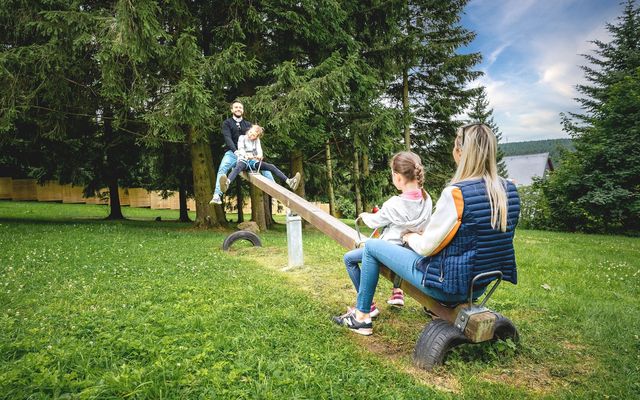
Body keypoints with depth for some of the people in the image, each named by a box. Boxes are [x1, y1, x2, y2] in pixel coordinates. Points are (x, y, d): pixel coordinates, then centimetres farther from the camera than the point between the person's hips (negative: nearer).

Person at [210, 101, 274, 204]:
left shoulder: (248, 124, 20)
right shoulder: (227, 123, 10)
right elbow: (228, 138, -7)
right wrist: (235, 151, -27)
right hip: (232, 152, -3)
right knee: (222, 168, -31)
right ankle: (217, 195, -41)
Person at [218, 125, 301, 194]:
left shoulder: (257, 140, 15)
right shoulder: (242, 137, 7)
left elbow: (259, 149, -3)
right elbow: (240, 148, -10)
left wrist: (260, 155, -30)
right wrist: (246, 155, -35)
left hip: (253, 161, 4)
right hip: (243, 159, -4)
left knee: (271, 166, -15)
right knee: (239, 167, -40)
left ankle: (289, 181, -28)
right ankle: (227, 183, -72)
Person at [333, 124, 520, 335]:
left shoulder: (456, 194, -26)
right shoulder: (509, 190, -3)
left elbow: (426, 247, -18)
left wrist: (409, 236, 5)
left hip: (451, 286, -8)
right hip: (480, 285, 8)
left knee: (372, 246, 8)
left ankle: (361, 317, 20)